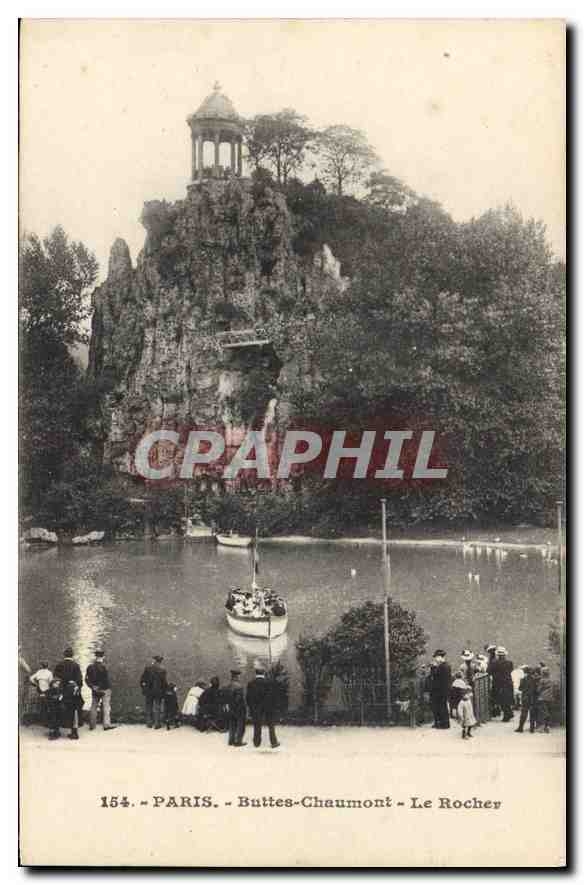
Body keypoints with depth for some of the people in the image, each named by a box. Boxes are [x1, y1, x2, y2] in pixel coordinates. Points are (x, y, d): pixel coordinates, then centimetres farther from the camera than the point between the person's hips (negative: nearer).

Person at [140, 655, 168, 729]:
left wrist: (143, 686, 11)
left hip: (148, 690, 1)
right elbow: (164, 682, -8)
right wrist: (164, 691, 2)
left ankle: (149, 723, 16)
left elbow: (142, 678, -2)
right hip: (158, 691, -1)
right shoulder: (162, 670, -9)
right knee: (157, 708, 6)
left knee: (149, 707, 13)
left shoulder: (147, 668, -4)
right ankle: (157, 723, 4)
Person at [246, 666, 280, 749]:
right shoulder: (269, 683, -11)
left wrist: (251, 707, 10)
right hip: (268, 708, -2)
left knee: (257, 726, 11)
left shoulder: (251, 684, -3)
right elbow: (273, 696, -9)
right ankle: (274, 742, 10)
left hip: (255, 709, 2)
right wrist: (273, 707, 0)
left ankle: (257, 743, 15)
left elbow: (248, 697, 0)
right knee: (271, 726, 8)